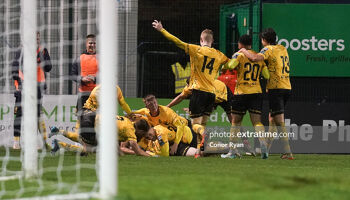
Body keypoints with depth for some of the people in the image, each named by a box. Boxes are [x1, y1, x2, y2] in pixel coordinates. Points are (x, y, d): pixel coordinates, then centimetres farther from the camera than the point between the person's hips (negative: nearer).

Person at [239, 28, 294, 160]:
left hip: (275, 88, -8)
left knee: (279, 122, -10)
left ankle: (287, 152, -17)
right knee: (272, 119, 19)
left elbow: (255, 58, -25)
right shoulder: (283, 49, 16)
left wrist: (244, 51, -6)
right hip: (287, 88, 8)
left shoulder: (269, 49, -8)